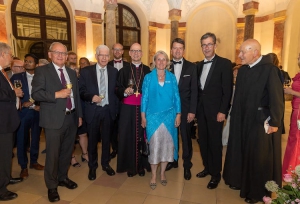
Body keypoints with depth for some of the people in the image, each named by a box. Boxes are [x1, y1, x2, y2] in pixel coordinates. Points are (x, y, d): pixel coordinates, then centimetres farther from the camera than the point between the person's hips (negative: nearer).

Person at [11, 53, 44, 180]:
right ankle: (23, 167, 20)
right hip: (23, 112, -1)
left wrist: (40, 106, -11)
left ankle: (34, 162, 31)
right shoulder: (16, 77, 3)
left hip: (37, 112, 1)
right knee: (22, 140, 5)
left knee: (35, 138, 13)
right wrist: (22, 104, -13)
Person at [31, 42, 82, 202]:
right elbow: (35, 94, -13)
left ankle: (63, 177, 35)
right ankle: (52, 186, 21)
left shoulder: (72, 73, 14)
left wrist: (79, 115, 14)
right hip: (54, 119, -5)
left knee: (67, 151, 16)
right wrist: (56, 95, -22)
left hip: (71, 118, 6)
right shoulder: (42, 71, -3)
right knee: (53, 154, 3)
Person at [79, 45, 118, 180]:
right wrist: (91, 97, -21)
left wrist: (115, 108, 2)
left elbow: (116, 90, 5)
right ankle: (92, 166, 31)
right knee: (92, 139, 11)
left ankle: (105, 164, 34)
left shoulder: (114, 71, 2)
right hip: (93, 110, -1)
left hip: (108, 110, 2)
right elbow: (81, 91, -3)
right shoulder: (86, 71, -3)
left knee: (106, 138, 15)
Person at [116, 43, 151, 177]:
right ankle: (129, 166, 20)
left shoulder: (148, 70, 6)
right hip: (128, 108, 0)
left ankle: (141, 165, 22)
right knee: (127, 136, 3)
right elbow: (117, 90, 3)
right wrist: (125, 91, -15)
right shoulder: (123, 71, 7)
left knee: (142, 135, 5)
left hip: (143, 108, 0)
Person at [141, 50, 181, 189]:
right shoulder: (148, 77, 1)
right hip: (153, 116, -2)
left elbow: (176, 97, 5)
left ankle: (162, 173, 27)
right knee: (154, 145, 1)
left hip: (169, 116, 2)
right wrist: (143, 116, -3)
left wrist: (178, 115, -1)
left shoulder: (172, 77, 5)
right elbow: (144, 97, 0)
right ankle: (153, 175, 17)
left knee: (167, 144, 9)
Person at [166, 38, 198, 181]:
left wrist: (192, 111, -9)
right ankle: (172, 161, 33)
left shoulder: (191, 67, -1)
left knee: (186, 137, 8)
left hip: (185, 108, -1)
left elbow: (194, 90, -4)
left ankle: (187, 166, 25)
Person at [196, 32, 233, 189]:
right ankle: (207, 167, 32)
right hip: (201, 110, 6)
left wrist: (222, 111, -16)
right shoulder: (199, 65, 12)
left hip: (215, 110, -6)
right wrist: (196, 107, 8)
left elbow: (227, 90, -11)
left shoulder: (224, 63, -7)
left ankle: (216, 174, 21)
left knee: (215, 142, 4)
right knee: (203, 141, 14)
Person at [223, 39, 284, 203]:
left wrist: (275, 122, -13)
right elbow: (238, 96, 8)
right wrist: (234, 115, 8)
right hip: (243, 119, 6)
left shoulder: (269, 69, -15)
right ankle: (241, 181, 37)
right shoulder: (242, 70, 5)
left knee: (260, 157, 8)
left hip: (262, 120, -6)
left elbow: (276, 98, -15)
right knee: (241, 151, 16)